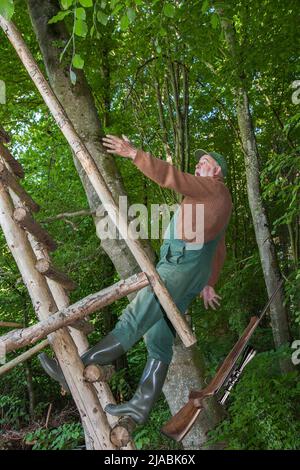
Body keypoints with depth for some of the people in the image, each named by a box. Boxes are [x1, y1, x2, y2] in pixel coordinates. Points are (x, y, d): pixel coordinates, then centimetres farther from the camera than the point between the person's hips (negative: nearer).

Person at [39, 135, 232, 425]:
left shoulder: (215, 188, 6)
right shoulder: (214, 201, 34)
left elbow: (172, 178, -11)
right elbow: (218, 251, 35)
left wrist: (134, 153, -10)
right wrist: (208, 283, 36)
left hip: (183, 262, -10)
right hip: (179, 264, 10)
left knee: (134, 319, -15)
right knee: (159, 337, 3)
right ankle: (141, 405, 4)